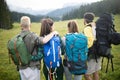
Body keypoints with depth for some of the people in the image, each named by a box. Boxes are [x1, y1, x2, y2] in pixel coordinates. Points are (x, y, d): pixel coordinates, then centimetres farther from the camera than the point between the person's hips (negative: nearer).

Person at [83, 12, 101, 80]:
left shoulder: (87, 28, -18)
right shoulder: (95, 27, 6)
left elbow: (90, 41, -29)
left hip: (92, 55, -9)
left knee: (87, 74, 1)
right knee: (95, 72, 20)